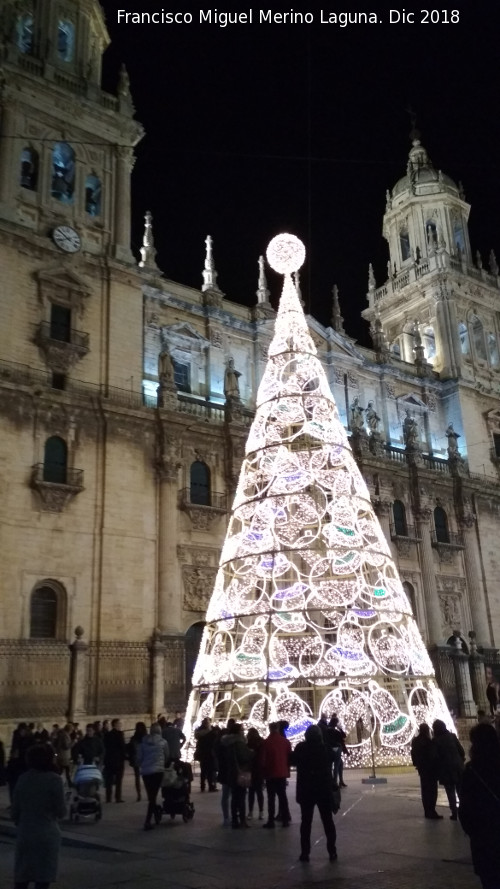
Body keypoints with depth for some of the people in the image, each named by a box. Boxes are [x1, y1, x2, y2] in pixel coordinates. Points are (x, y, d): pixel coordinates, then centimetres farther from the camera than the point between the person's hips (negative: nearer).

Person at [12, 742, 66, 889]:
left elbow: (15, 811, 8)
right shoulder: (54, 779, -12)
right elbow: (61, 812, -8)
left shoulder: (23, 778, 2)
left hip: (24, 834, 5)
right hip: (46, 835, -5)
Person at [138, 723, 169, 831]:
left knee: (151, 796, 15)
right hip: (158, 771, -2)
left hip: (145, 772, 2)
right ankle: (147, 822, -8)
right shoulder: (163, 742, 2)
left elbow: (139, 758, 7)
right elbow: (167, 756, 14)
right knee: (153, 796, -1)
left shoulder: (143, 742, 6)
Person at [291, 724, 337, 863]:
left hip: (306, 790, -1)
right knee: (328, 820, 11)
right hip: (324, 789, 1)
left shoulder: (301, 748, -11)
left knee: (306, 821, 7)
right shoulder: (326, 748, -9)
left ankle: (305, 853, 6)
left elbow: (293, 761, 4)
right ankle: (332, 851, 12)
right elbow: (332, 760, 10)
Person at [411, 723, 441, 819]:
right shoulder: (428, 741, -20)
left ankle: (427, 811, 22)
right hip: (430, 768, -8)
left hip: (421, 768, 8)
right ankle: (431, 811, -7)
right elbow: (433, 755, -19)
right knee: (432, 790, -4)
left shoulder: (415, 741, 6)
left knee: (425, 789, 15)